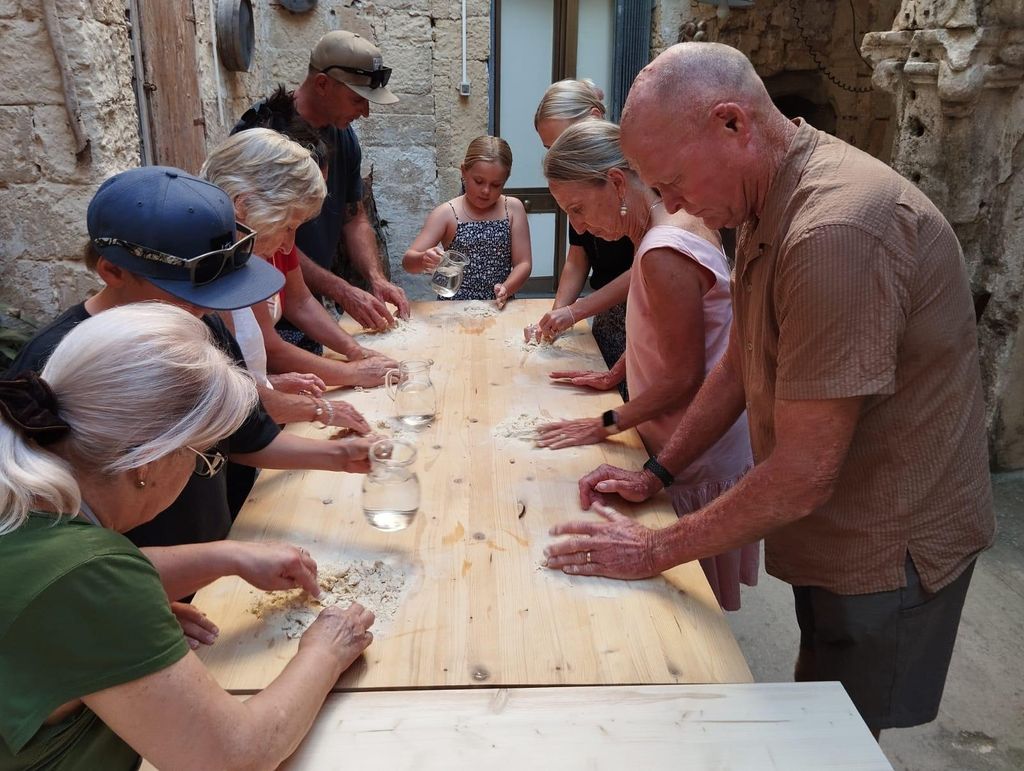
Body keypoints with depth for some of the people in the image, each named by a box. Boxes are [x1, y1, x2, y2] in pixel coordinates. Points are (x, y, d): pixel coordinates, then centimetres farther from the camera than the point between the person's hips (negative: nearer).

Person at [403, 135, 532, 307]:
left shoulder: (513, 209, 5)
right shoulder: (446, 214, 1)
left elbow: (523, 263, 4)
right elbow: (408, 261, -3)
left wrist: (506, 288, -16)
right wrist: (423, 260, -26)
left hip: (499, 308, 0)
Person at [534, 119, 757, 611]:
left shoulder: (663, 253, -28)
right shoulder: (678, 218, 2)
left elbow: (685, 377, -23)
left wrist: (607, 425, -14)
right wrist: (613, 376, 16)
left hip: (697, 457, -9)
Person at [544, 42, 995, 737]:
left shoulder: (836, 231, -32)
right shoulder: (766, 203, 1)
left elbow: (803, 477, -29)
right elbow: (743, 361, 11)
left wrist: (657, 550, -18)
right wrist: (657, 474, 6)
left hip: (889, 548, -8)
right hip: (830, 526, 9)